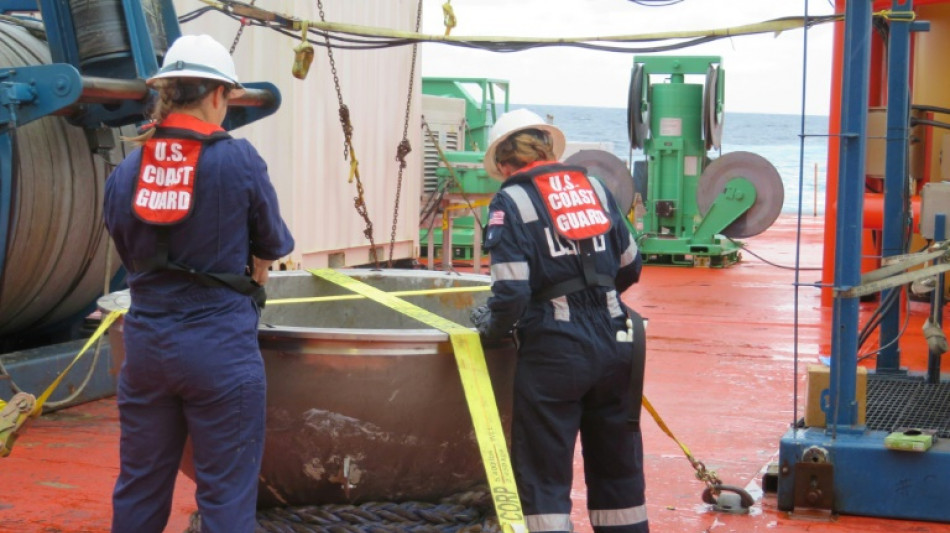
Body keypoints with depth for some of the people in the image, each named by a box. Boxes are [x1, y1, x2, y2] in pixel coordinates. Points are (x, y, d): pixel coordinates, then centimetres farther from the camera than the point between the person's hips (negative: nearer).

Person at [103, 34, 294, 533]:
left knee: (139, 486, 15)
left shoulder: (125, 170, 2)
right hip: (219, 345, -4)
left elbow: (131, 255, 7)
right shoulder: (238, 159, -10)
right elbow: (271, 245, 3)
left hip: (146, 342, 5)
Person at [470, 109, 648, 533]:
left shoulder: (511, 202, -7)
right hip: (613, 344, 5)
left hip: (554, 352, -5)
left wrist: (489, 328, 4)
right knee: (617, 466, 18)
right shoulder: (595, 188, 10)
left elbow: (511, 292, -15)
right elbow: (629, 267, 17)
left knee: (545, 474, 3)